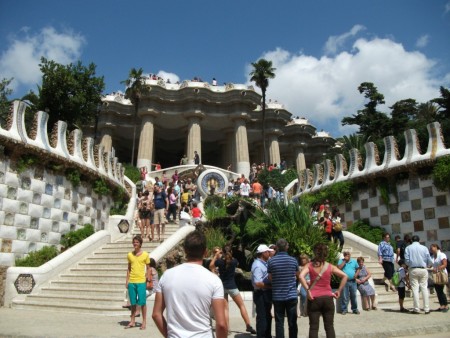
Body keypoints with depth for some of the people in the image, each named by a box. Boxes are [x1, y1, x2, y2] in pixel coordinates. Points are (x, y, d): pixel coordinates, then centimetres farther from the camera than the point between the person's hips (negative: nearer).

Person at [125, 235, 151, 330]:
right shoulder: (130, 255, 7)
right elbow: (129, 268, 13)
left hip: (141, 282, -3)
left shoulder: (145, 255, -2)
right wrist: (127, 280, 7)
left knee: (142, 302, 1)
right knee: (133, 302, 11)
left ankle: (144, 322, 11)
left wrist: (147, 279, -5)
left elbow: (148, 268, 3)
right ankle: (132, 321, 21)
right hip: (131, 282, 3)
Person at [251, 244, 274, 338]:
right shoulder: (258, 265, -20)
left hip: (266, 293, 10)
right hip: (261, 294, -10)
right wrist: (271, 285, -18)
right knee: (262, 317, 0)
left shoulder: (264, 263, 10)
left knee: (267, 316, 21)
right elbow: (258, 283, -28)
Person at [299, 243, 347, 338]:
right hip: (328, 298, 1)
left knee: (314, 327, 5)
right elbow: (345, 276, -2)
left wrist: (308, 290, -13)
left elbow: (301, 276, -18)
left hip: (314, 298, -1)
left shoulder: (310, 265, -2)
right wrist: (339, 291, 1)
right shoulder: (330, 267, 2)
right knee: (329, 327, 11)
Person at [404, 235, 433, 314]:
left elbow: (406, 260, -3)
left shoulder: (408, 248, 2)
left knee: (415, 289, 1)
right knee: (424, 288, 5)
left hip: (413, 270, -1)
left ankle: (416, 309, 0)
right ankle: (426, 309, 5)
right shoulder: (424, 248, 3)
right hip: (423, 270, 1)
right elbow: (429, 261, 2)